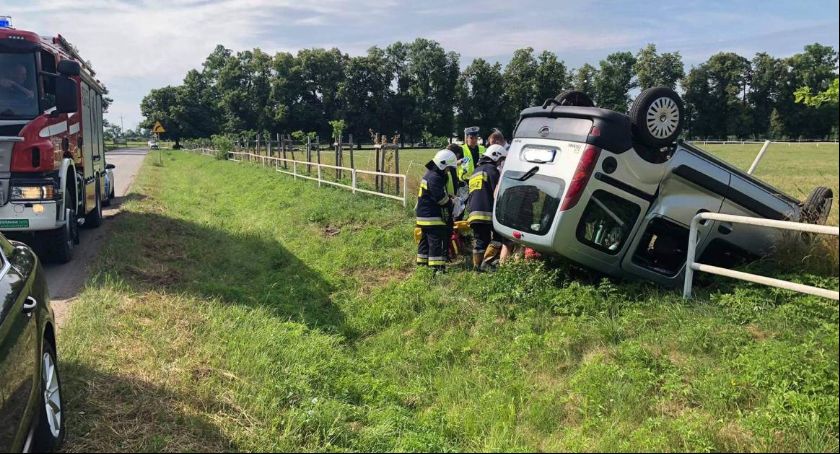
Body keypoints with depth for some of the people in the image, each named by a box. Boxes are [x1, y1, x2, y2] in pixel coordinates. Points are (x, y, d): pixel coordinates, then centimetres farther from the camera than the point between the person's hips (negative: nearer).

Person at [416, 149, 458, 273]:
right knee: (436, 241, -9)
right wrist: (451, 202, -5)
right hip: (432, 216, -11)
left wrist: (449, 197, 8)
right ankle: (437, 267, -9)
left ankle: (422, 263, 24)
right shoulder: (435, 178, -20)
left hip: (423, 214, 11)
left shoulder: (430, 174, 14)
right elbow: (441, 198, -22)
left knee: (425, 240, 16)